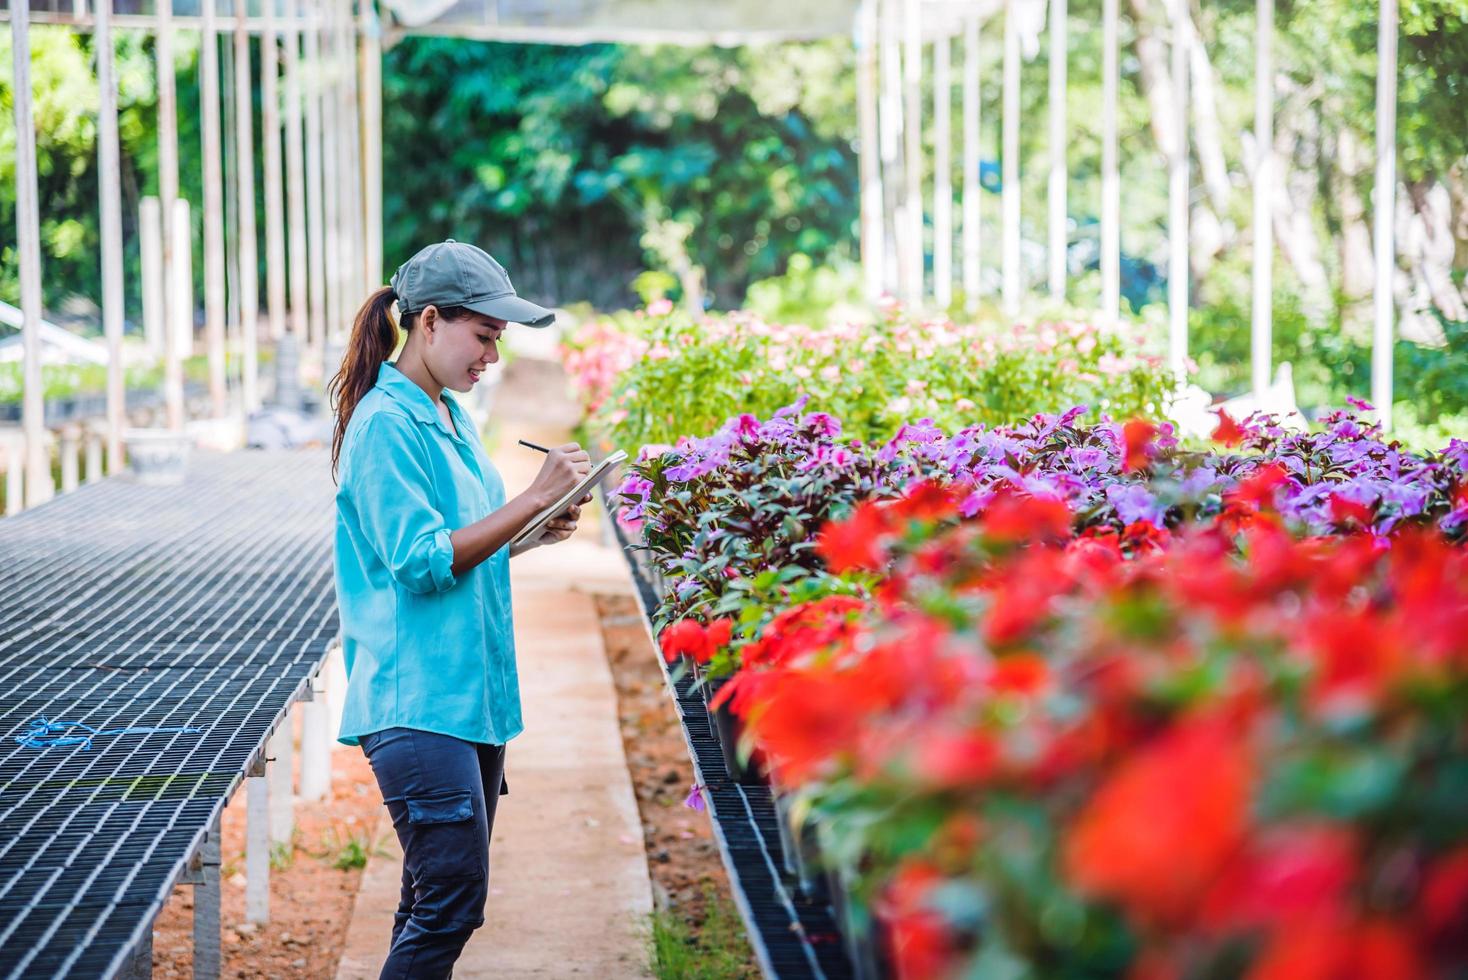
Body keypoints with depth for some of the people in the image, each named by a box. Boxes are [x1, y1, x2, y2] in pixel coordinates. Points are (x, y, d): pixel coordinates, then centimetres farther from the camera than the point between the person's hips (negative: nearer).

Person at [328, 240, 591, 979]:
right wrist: (533, 498, -15)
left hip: (471, 690, 9)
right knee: (452, 896, -13)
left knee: (440, 898, 10)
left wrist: (533, 535, 7)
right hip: (415, 698, -9)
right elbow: (420, 563, -18)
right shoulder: (386, 423, -12)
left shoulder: (449, 417, 15)